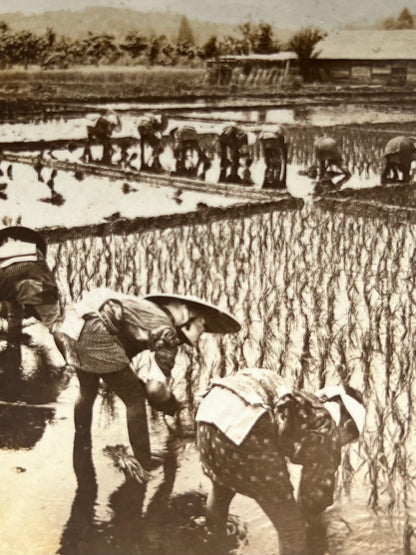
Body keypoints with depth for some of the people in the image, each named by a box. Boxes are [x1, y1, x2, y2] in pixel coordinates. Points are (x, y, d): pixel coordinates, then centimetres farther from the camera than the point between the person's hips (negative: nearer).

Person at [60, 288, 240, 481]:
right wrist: (176, 408, 9)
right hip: (97, 332, -10)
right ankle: (145, 469, 9)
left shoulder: (155, 313, 21)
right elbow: (157, 387, -10)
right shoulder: (167, 332, -5)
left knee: (87, 392, 31)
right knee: (135, 399, 4)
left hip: (77, 325, 10)